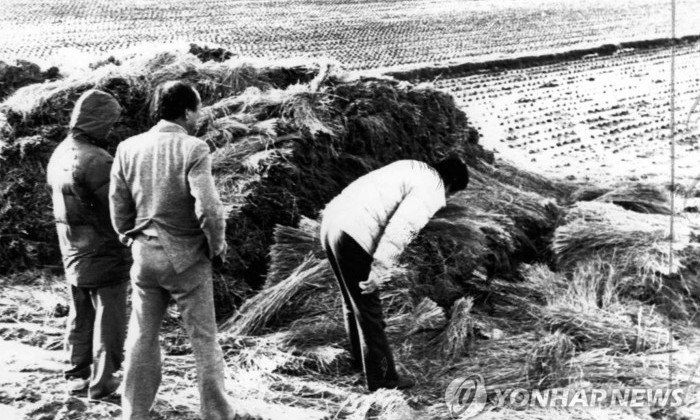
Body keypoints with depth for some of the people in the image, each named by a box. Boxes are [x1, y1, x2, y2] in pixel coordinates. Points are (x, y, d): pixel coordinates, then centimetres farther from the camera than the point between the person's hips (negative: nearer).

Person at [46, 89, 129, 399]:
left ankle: (77, 377, 25)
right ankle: (101, 382, 10)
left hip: (72, 255, 8)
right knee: (108, 319, 5)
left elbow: (61, 206, 11)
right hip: (103, 255, -8)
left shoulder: (58, 155, 5)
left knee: (80, 318, 18)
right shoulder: (96, 160, -22)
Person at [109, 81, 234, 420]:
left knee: (142, 338, 15)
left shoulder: (128, 148, 0)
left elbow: (118, 205, 4)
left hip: (144, 255, 4)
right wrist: (217, 246, -4)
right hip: (186, 258, -4)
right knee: (203, 338, 8)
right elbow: (208, 208, -21)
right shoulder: (193, 149, -15)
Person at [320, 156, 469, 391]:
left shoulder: (414, 169, 21)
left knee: (353, 301, 25)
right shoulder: (432, 191, -7)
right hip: (353, 236, -10)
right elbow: (400, 230, -20)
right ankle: (382, 378, 12)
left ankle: (361, 359, 42)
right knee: (368, 310, 2)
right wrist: (379, 271, -19)